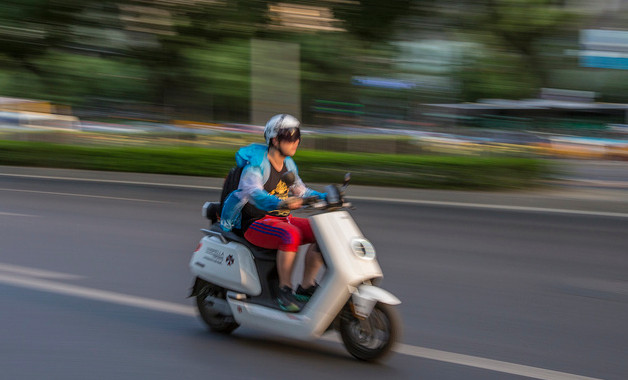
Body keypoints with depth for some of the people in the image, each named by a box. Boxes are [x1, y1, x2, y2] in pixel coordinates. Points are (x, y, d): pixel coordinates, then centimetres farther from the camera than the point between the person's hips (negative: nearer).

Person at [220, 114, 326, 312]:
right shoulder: (256, 165, -15)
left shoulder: (288, 164, 11)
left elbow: (301, 191, 19)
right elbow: (254, 193, -32)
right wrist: (282, 203, -50)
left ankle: (306, 286, -5)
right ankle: (284, 290, -25)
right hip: (255, 223, -8)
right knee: (291, 235, -36)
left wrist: (326, 197, 2)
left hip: (282, 219, 8)